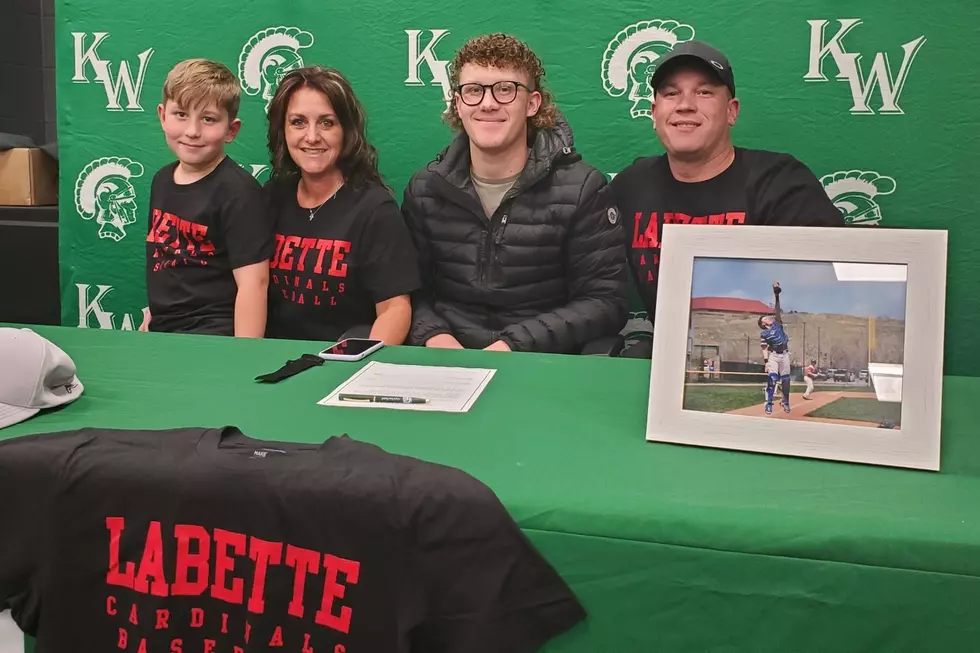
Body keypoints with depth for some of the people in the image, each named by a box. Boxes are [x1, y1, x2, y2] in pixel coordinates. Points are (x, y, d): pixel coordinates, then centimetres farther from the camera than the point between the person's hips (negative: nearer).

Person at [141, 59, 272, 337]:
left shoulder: (237, 191, -13)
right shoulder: (162, 180, 10)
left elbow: (253, 282, -17)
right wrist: (151, 316, 19)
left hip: (214, 337, -6)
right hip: (161, 334, 7)